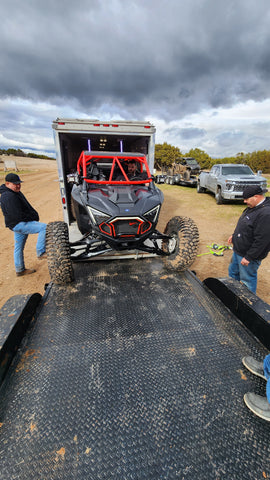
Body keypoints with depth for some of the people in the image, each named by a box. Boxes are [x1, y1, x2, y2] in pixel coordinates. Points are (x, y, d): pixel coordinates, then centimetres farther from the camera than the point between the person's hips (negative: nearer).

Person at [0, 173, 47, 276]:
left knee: (18, 247, 17)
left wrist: (34, 215, 5)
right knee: (44, 227, -22)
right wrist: (33, 217, -15)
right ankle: (40, 252, -18)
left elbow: (26, 207, 20)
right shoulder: (8, 196, -19)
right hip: (18, 224, -11)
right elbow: (18, 216, -24)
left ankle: (20, 270, 30)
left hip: (20, 224, 11)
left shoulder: (15, 192, 14)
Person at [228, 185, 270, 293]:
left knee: (247, 280, 7)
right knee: (233, 272, 25)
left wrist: (248, 257, -24)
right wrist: (234, 235, 19)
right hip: (238, 251, 10)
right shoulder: (253, 207, 4)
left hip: (249, 255, -10)